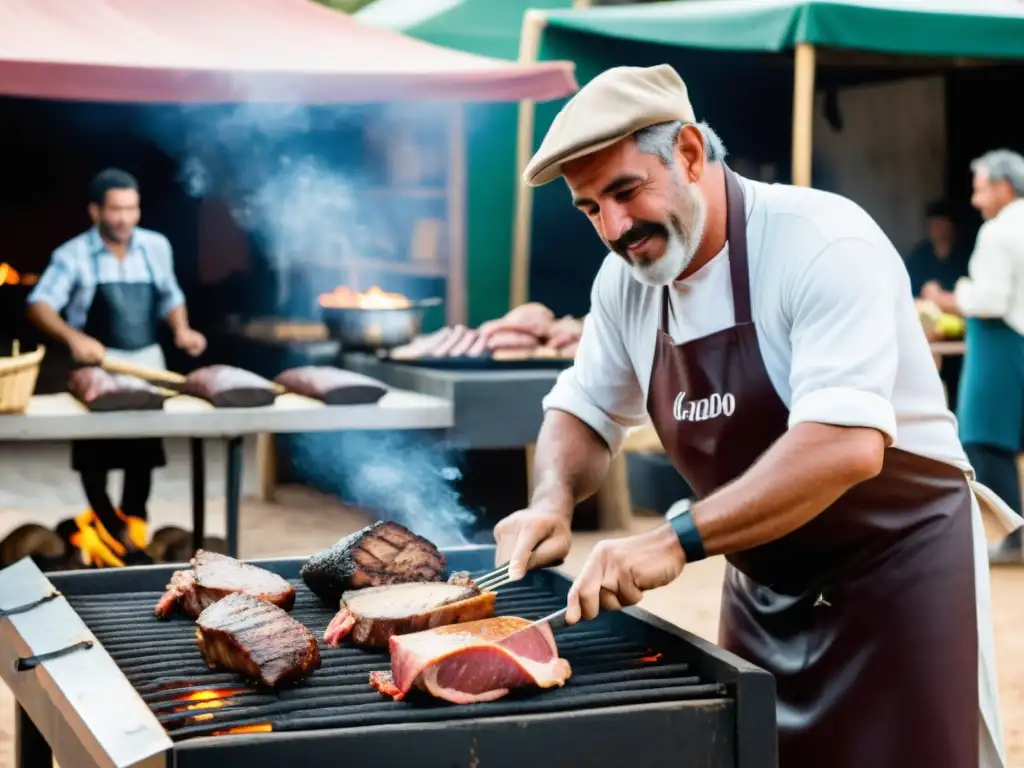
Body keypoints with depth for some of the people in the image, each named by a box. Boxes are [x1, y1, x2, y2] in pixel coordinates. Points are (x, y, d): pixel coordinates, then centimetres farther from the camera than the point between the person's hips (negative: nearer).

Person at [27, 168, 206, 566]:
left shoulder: (156, 247, 2)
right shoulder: (74, 255, -10)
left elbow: (170, 297, 16)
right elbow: (39, 305, -17)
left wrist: (181, 329, -4)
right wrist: (74, 338, -34)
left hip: (147, 362, 3)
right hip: (97, 365, -3)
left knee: (144, 454, 9)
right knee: (94, 456, 4)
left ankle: (133, 527, 24)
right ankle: (114, 534, 18)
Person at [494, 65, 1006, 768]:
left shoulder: (823, 244, -24)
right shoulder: (627, 278, -2)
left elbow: (846, 446, -34)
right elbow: (583, 413, 10)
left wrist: (677, 541, -38)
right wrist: (553, 502, -10)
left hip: (897, 565, -6)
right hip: (764, 585, 6)